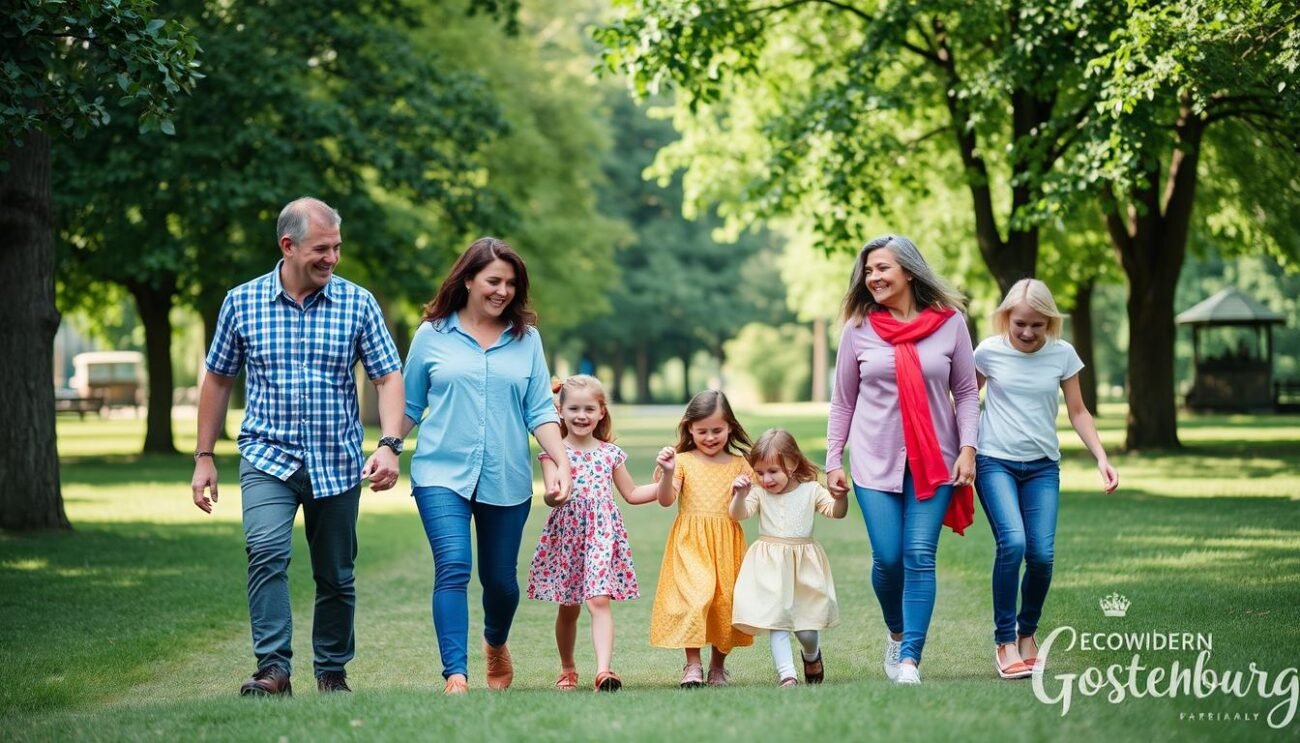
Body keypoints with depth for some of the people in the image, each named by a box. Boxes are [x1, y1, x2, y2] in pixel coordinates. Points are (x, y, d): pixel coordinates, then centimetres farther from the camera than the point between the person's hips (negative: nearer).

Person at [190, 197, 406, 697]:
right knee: (266, 553, -23)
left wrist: (389, 444, -15)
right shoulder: (242, 302, 1)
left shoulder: (357, 303, 0)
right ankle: (273, 669, -23)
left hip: (338, 463, 1)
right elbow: (218, 379, 10)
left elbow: (388, 377, 0)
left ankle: (332, 672, 25)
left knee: (336, 576, 9)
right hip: (268, 457, -1)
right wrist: (204, 456, 9)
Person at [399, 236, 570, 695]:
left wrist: (561, 461, -8)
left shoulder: (526, 338, 6)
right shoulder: (432, 335, 3)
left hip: (506, 479, 2)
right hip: (442, 473, -2)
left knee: (500, 578, 12)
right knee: (452, 568, -18)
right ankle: (455, 674, -18)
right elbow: (409, 405, 8)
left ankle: (496, 644, 43)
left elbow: (540, 410, 4)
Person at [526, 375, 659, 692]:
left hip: (602, 533, 0)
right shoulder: (555, 452, -1)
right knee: (568, 608, 11)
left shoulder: (611, 453, 7)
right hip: (566, 534, 0)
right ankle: (567, 670, 29)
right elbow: (552, 496, -11)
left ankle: (604, 671, -25)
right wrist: (554, 495, -34)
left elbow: (631, 493, 18)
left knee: (599, 600, -15)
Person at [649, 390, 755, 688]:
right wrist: (667, 472, -24)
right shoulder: (683, 461, 1)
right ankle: (693, 665, -11)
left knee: (725, 599, 4)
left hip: (726, 543, 3)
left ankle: (718, 666, 21)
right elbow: (665, 500, -9)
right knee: (695, 594, -18)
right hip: (690, 542, -2)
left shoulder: (738, 464, 8)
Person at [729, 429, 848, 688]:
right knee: (777, 623, -8)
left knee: (807, 629, 5)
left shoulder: (810, 490, 0)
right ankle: (786, 674, -8)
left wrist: (841, 496, -29)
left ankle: (812, 656, 37)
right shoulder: (759, 494, 1)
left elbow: (836, 512, -8)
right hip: (771, 567, 0)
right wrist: (740, 495, -30)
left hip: (804, 564, 0)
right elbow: (738, 515, -11)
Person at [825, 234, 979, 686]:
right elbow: (842, 402, 8)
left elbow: (966, 393, 5)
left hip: (934, 460, -1)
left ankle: (910, 658, -6)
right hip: (875, 461, 1)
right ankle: (896, 633, 24)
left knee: (920, 556, -8)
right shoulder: (858, 329, 2)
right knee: (887, 558, -4)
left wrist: (968, 449, -5)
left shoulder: (950, 323, 0)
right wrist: (833, 462, 4)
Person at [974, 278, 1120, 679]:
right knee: (1013, 543, -23)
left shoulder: (1062, 354, -1)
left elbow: (1077, 412, 7)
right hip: (995, 462, -2)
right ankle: (1005, 642, -12)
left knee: (1042, 554, -9)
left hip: (1043, 466, 2)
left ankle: (1027, 633, 17)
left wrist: (1101, 458, -3)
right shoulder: (989, 352, -5)